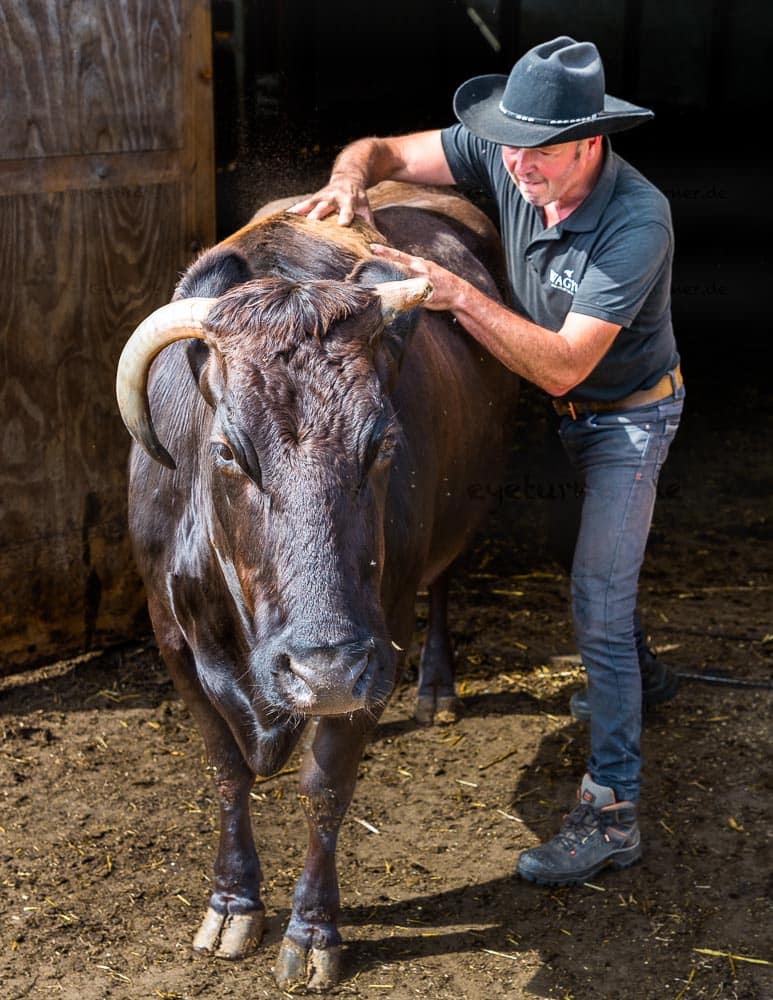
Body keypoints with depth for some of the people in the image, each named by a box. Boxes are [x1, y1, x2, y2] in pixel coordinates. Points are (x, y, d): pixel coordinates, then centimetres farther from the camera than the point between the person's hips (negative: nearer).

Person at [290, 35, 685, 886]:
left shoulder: (637, 221, -37)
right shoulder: (504, 158, -19)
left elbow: (562, 365, -41)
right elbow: (380, 151, -13)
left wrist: (457, 295, -47)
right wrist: (349, 182, -37)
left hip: (630, 412, -7)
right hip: (569, 410, 7)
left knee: (595, 601, -11)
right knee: (600, 552, 27)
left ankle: (610, 814, -5)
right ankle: (639, 674, 55)